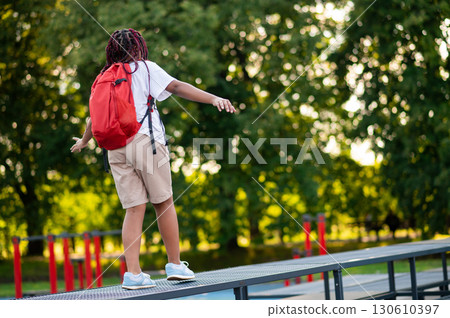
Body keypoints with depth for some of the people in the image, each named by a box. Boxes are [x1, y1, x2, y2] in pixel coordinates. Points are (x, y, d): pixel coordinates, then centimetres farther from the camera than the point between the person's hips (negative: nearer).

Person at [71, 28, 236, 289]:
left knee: (134, 209, 2)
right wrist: (213, 99, -18)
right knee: (164, 203, 7)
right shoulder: (145, 68, 6)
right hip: (146, 140, -4)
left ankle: (133, 273, -7)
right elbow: (176, 87, -9)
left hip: (116, 148, 4)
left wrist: (84, 141, 48)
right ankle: (176, 265, 10)